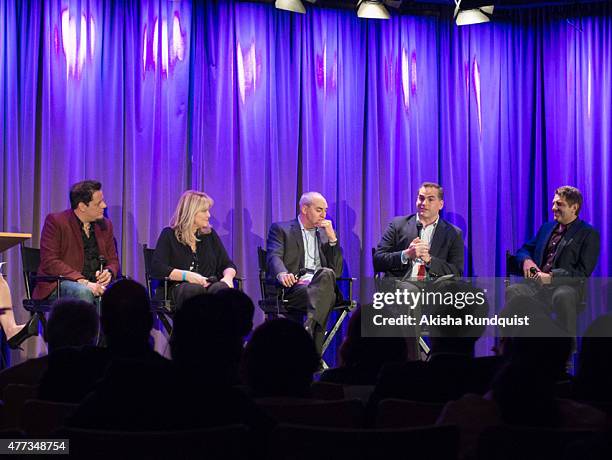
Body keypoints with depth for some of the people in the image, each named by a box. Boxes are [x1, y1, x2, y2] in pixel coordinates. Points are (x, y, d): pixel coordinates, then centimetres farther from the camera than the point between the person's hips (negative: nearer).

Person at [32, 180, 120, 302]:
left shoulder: (105, 225, 15)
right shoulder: (55, 222, -3)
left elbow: (113, 260, 20)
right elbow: (49, 262, -11)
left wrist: (109, 272, -7)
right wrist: (82, 281, -23)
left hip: (95, 284, 4)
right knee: (83, 292, -37)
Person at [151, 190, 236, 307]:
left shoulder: (210, 234, 22)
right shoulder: (169, 235, 9)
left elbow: (227, 265, 22)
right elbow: (157, 269, -3)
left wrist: (228, 276, -3)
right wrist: (186, 275, -17)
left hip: (208, 286, 3)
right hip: (176, 288, -3)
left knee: (221, 288, -34)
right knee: (195, 289, -39)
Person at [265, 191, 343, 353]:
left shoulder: (325, 233, 27)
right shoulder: (280, 229, 14)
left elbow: (336, 271, 18)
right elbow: (274, 257, -5)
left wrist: (332, 238, 7)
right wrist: (282, 274, -29)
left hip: (323, 285, 3)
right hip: (293, 287, -3)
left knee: (326, 274, -33)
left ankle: (309, 325, -49)